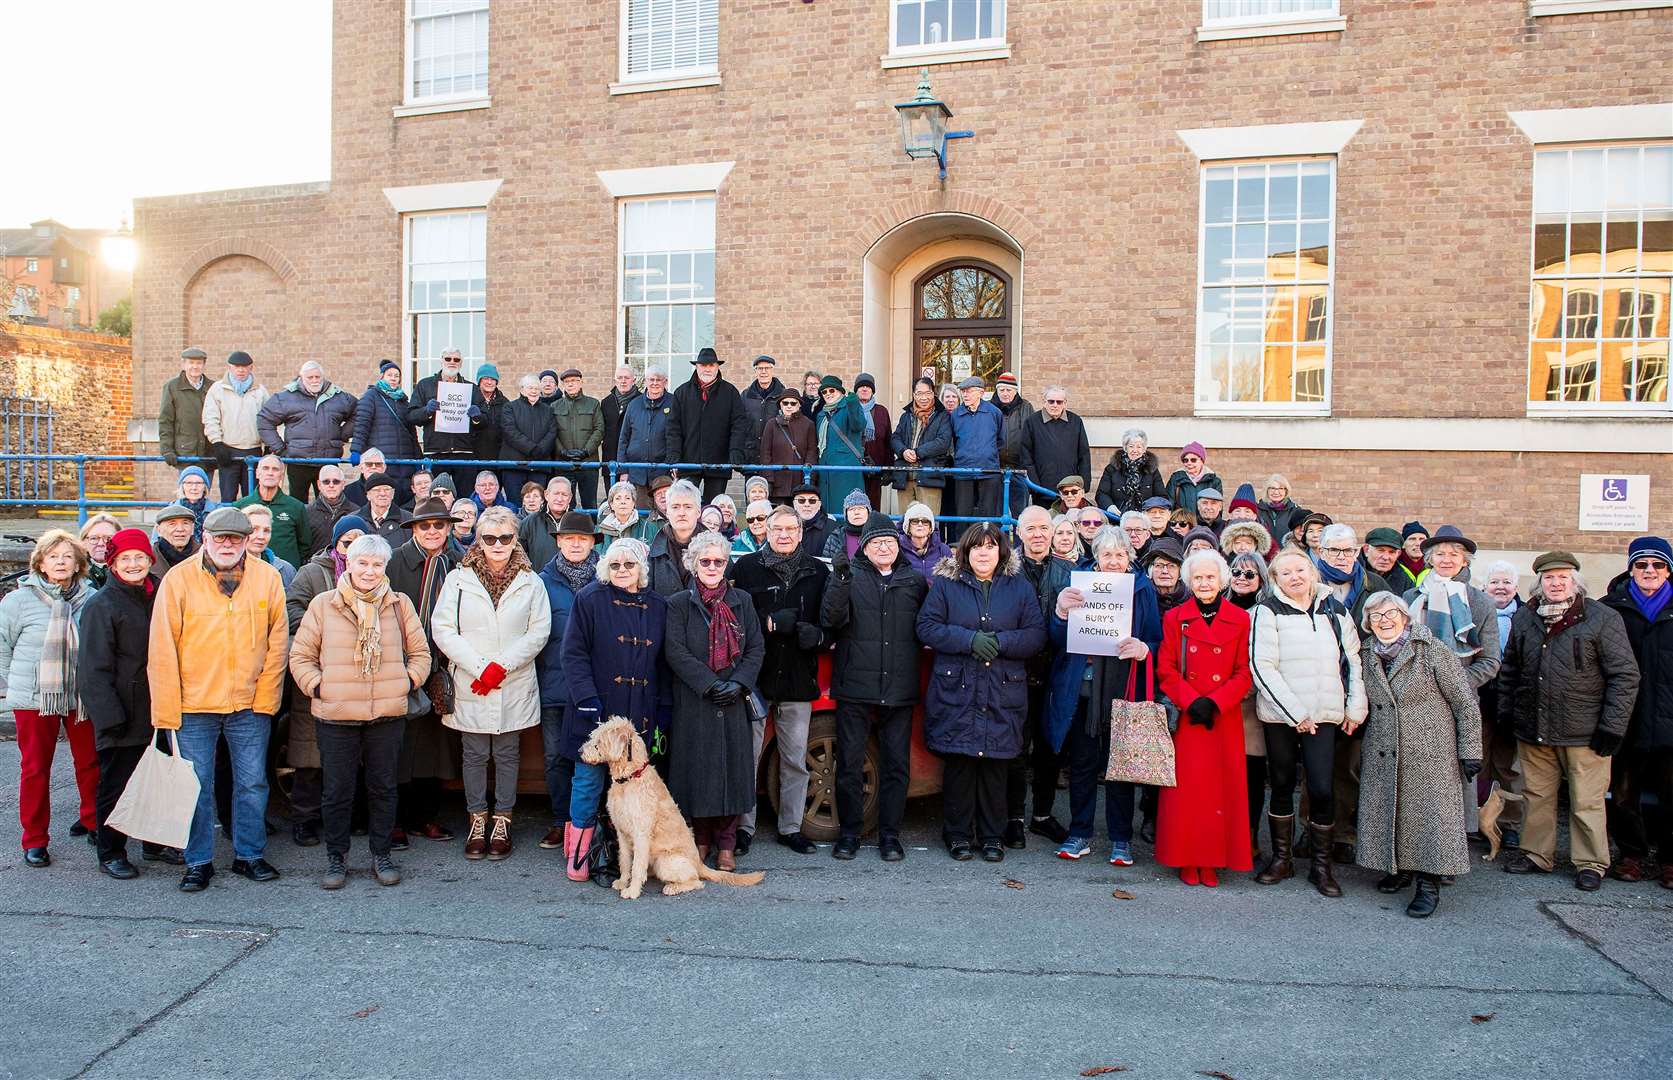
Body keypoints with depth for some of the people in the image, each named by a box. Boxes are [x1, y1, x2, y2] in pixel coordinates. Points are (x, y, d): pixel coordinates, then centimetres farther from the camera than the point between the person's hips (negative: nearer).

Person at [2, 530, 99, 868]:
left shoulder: (92, 599, -1)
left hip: (83, 697, 1)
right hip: (33, 699, -1)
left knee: (90, 762, 10)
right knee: (35, 768, 7)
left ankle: (93, 820, 30)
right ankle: (34, 840, 17)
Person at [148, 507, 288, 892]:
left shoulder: (267, 577, 0)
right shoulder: (178, 579, -5)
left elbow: (277, 642, 3)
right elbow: (163, 651, -4)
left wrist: (266, 698, -2)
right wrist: (166, 710, -7)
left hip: (250, 704, 2)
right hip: (193, 704, -1)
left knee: (252, 784, 9)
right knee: (197, 786, 7)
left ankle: (249, 855, 24)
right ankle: (199, 863, 22)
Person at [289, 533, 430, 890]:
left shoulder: (400, 604, 5)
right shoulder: (323, 604, 2)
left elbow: (420, 652, 14)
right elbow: (301, 656, 6)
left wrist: (408, 682, 0)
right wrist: (318, 687, -6)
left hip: (388, 715, 1)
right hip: (335, 716, -1)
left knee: (383, 788, 11)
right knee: (337, 791, 7)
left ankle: (381, 854, 25)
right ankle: (336, 857, 23)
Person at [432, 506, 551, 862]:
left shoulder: (530, 582, 3)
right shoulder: (458, 579, 1)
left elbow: (539, 632, -1)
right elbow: (443, 630, -3)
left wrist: (502, 665, -11)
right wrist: (479, 668, -12)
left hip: (514, 686, 0)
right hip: (469, 686, 0)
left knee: (507, 754, 7)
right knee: (474, 755, 7)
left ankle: (502, 823, 18)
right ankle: (477, 823, 19)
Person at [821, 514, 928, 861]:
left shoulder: (915, 581, 10)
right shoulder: (849, 576, 3)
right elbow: (831, 620, -11)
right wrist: (840, 582, -23)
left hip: (899, 690, 2)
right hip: (855, 688, -2)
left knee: (896, 766, 7)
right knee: (850, 764, 4)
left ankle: (889, 833, 18)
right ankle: (849, 832, 16)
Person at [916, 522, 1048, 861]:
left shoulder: (1021, 588, 10)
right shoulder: (945, 584, 6)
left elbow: (1036, 635, 3)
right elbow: (927, 627, -3)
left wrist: (999, 642, -13)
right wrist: (970, 640, -14)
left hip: (1003, 693, 1)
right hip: (956, 691, -1)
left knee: (995, 764, 4)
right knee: (958, 763, 0)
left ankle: (992, 835, 17)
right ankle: (957, 833, 14)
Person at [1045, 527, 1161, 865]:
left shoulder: (1142, 589, 3)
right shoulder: (1079, 583, 3)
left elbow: (1156, 640, 5)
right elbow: (1060, 640, -1)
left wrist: (1143, 648, -17)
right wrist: (1061, 612, -21)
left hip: (1124, 688, -1)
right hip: (1081, 688, 1)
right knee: (1082, 762, 8)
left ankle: (1121, 839, 18)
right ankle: (1080, 834, 20)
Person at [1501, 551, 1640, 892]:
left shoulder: (1603, 619, -6)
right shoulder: (1524, 618, 7)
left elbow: (1625, 675, -6)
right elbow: (1510, 670, 17)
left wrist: (1612, 726, -9)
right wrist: (1506, 711, 11)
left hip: (1583, 733, -4)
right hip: (1533, 732, 4)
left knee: (1587, 801, 4)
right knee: (1536, 796, 13)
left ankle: (1591, 864, 18)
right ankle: (1536, 855, 26)